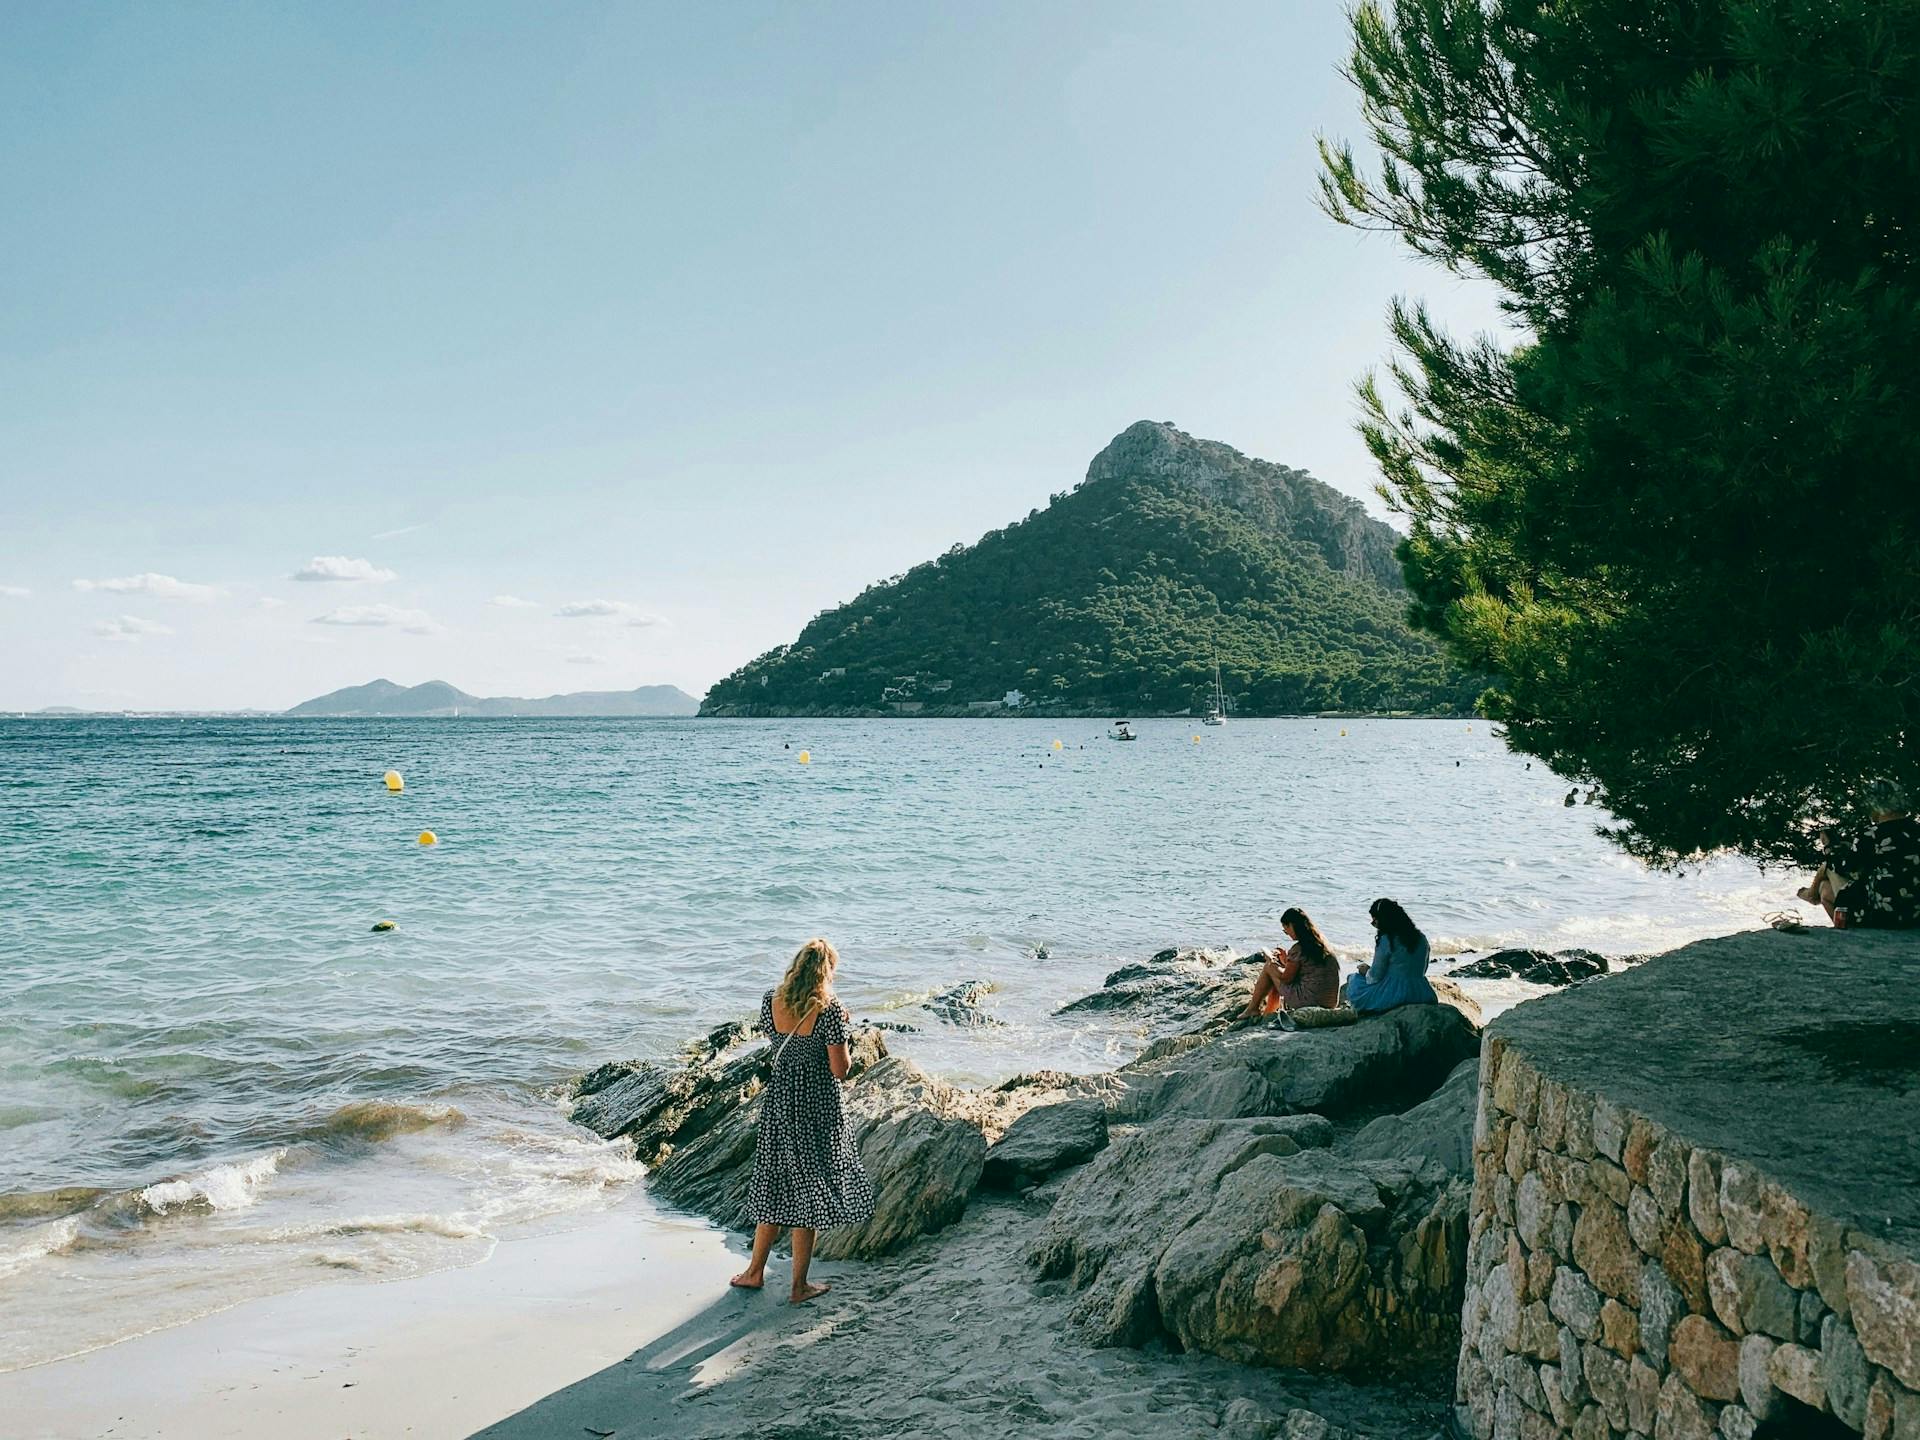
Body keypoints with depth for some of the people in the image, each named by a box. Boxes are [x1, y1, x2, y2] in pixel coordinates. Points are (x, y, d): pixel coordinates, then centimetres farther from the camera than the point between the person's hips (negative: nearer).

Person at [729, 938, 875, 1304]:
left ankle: (755, 1271, 30)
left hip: (779, 1101, 5)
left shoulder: (770, 1000, -5)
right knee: (809, 1188, 8)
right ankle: (799, 1286, 17)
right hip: (817, 1108, -4)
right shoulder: (829, 1010, -19)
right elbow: (840, 1071, -15)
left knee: (776, 1183, 20)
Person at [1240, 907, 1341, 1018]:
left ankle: (1253, 1009, 21)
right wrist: (1286, 961, 22)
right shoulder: (1321, 944, 8)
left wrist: (1271, 961, 10)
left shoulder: (1298, 949, -15)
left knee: (1269, 967, 7)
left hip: (1308, 1000, -8)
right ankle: (1268, 1011, 36)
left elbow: (1286, 978, -5)